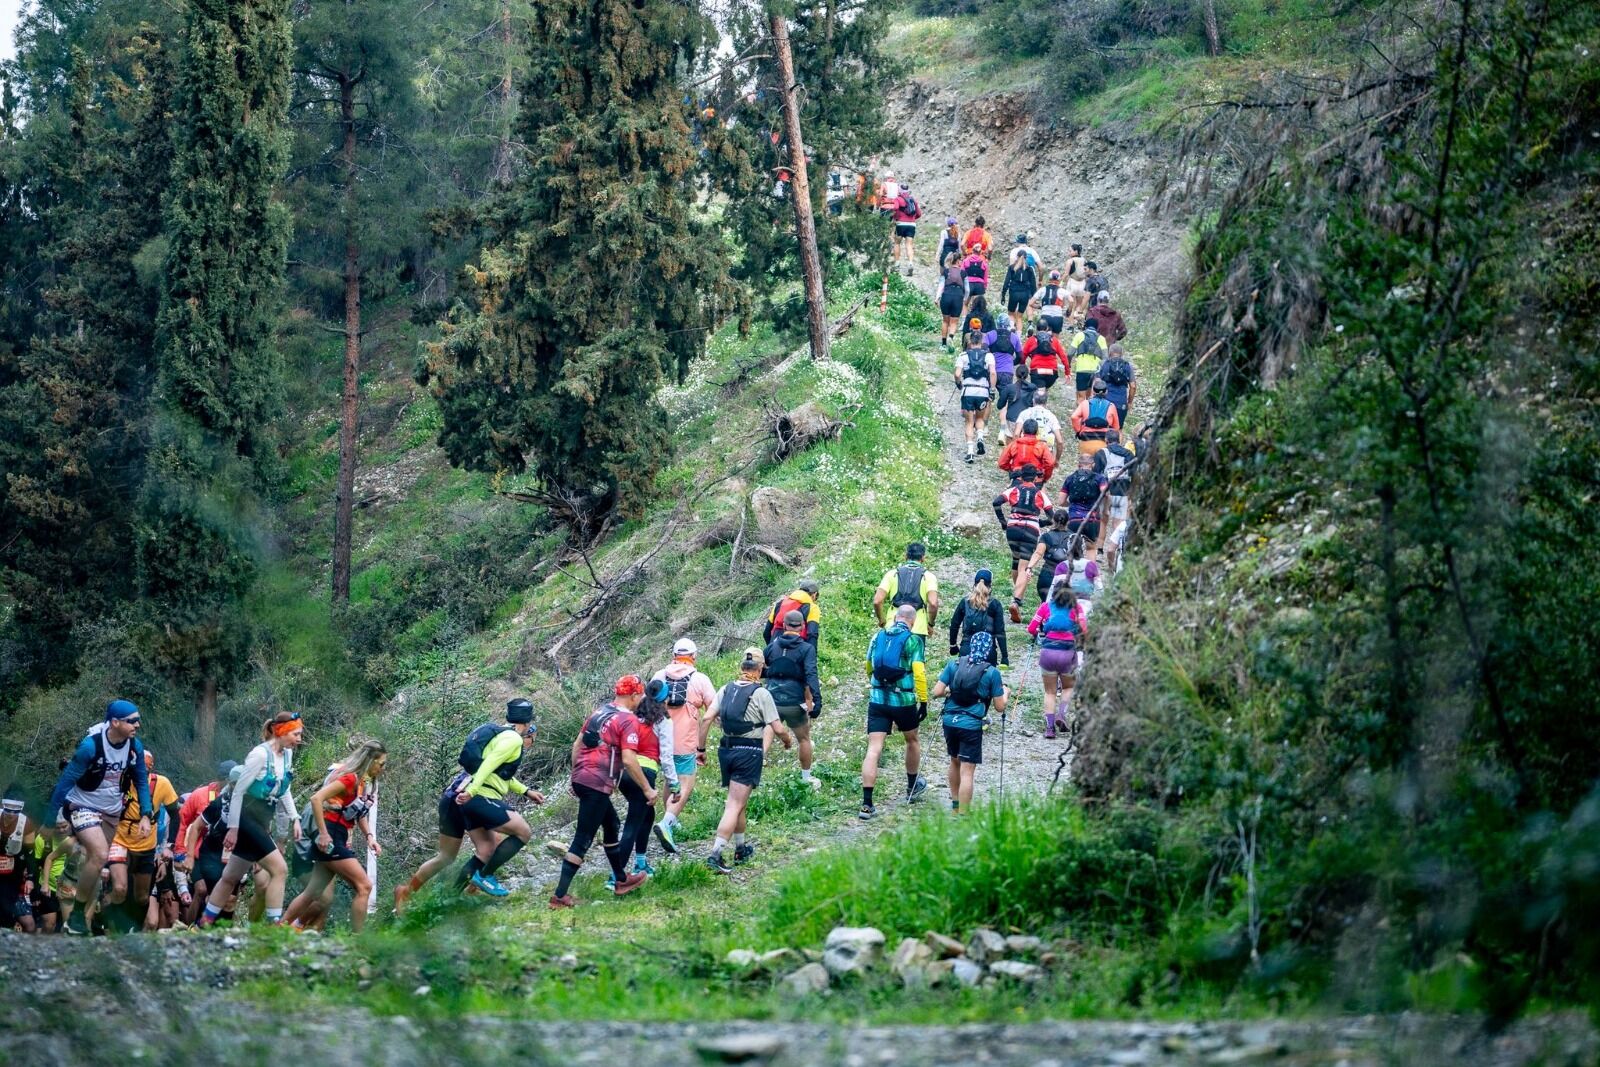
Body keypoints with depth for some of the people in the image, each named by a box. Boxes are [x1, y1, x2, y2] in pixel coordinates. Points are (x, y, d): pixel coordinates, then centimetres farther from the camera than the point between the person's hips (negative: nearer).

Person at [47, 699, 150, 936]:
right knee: (100, 854, -24)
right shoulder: (91, 746, -25)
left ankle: (83, 919, 20)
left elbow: (141, 782, 5)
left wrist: (145, 815, -6)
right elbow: (65, 781, -19)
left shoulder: (135, 748, -9)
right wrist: (51, 819, -17)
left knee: (96, 864, 10)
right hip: (83, 807, -6)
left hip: (111, 813, 6)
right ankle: (76, 913, -10)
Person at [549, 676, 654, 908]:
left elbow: (577, 744, 19)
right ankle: (560, 895, -7)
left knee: (612, 825, 25)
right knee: (583, 840, -5)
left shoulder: (599, 712, 15)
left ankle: (621, 880, 38)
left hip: (581, 778, 9)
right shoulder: (628, 721, -10)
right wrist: (647, 789, -10)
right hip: (598, 784, -9)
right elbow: (629, 760, -18)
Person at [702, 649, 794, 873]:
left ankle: (741, 849, 35)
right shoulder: (761, 693, -8)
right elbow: (777, 728, -9)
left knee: (738, 803, 22)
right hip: (749, 753, -6)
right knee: (735, 806, -8)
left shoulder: (727, 689, 7)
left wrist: (701, 748, 8)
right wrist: (788, 740, 12)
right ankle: (716, 854, -17)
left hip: (726, 750, 6)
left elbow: (707, 718, 1)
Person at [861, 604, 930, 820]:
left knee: (873, 750, -4)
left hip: (877, 699, 2)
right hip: (904, 701, -2)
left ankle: (867, 803, -13)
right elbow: (919, 672, -14)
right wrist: (924, 701, -7)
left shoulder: (878, 637, 8)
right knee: (912, 741, 25)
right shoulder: (913, 640, -5)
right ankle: (912, 788, 43)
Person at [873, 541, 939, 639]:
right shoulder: (928, 576, 4)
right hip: (917, 630, -1)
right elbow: (933, 603, -11)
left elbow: (877, 601, 0)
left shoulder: (892, 573, 9)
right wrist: (930, 624, 5)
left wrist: (882, 620, 17)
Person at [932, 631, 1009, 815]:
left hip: (949, 721, 4)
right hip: (972, 725, -4)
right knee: (967, 771, -2)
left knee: (955, 761, 25)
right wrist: (1005, 694, 19)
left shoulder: (954, 665, 1)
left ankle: (955, 805, 38)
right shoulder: (992, 673, -7)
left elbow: (937, 692, -1)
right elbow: (999, 707, -2)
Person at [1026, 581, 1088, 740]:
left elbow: (1031, 629, 3)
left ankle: (1049, 727, 3)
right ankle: (1062, 714, 0)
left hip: (1048, 653, 0)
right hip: (1068, 653, 0)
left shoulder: (1046, 606, 6)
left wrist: (1037, 634, 24)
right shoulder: (1075, 607, 5)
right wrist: (1078, 639, 17)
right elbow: (1083, 630, -4)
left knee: (1050, 692, 12)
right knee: (1068, 687, 23)